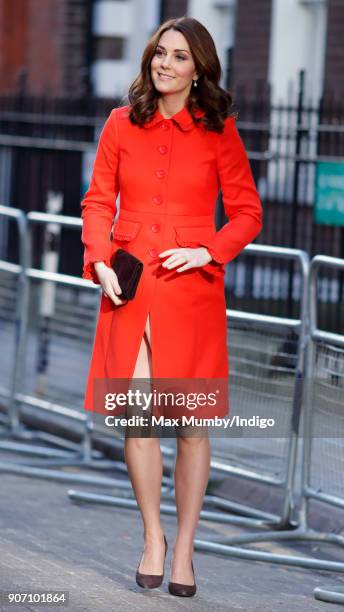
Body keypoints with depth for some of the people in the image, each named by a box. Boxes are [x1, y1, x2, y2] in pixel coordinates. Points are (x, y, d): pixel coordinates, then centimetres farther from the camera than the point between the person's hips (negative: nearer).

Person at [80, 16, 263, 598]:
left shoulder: (218, 131, 1)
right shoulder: (121, 125, 6)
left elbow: (247, 212, 5)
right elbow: (98, 201, 9)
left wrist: (207, 252, -10)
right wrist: (101, 262, -5)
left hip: (192, 289, -1)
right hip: (130, 288, 1)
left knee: (193, 420, 0)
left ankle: (184, 547, 12)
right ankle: (152, 537, 15)